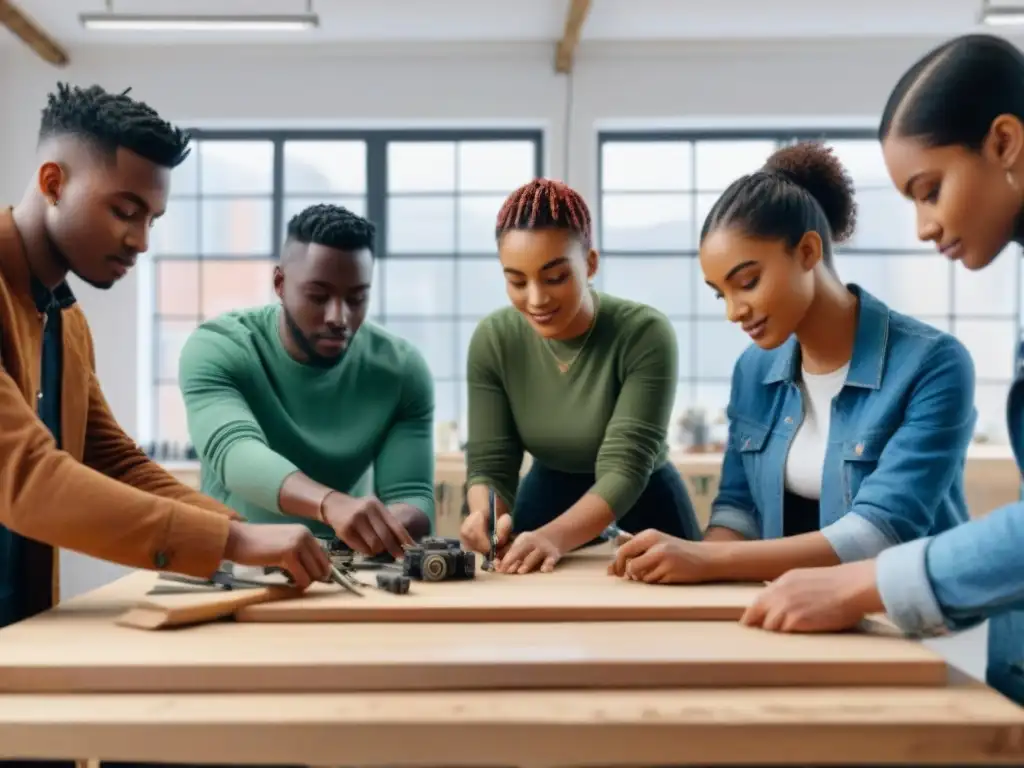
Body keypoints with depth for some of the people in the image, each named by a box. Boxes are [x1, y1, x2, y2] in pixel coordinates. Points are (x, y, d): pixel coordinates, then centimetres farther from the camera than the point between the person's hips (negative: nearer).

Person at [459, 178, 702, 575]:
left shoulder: (646, 334, -24)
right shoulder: (492, 340, -14)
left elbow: (624, 470, -28)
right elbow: (488, 464, -12)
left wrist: (554, 538, -45)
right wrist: (484, 515, -35)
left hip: (643, 512, -1)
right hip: (544, 504, 1)